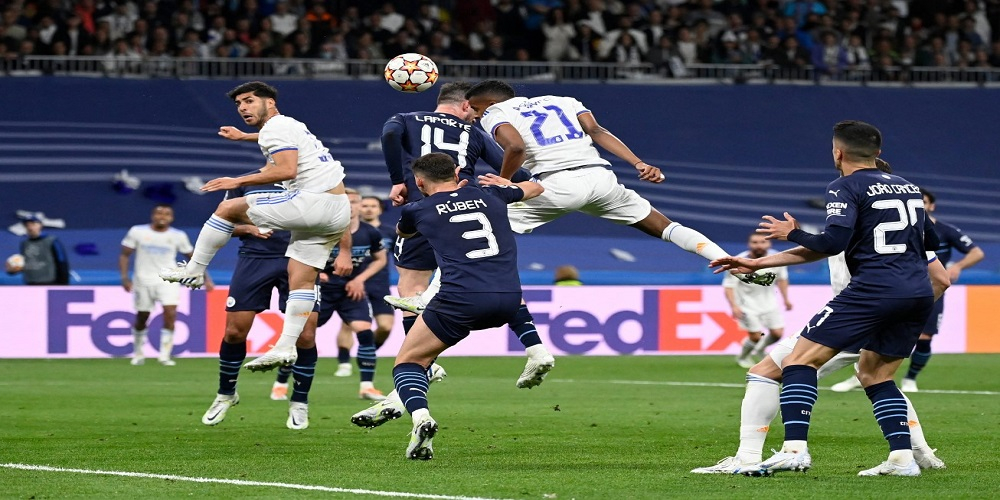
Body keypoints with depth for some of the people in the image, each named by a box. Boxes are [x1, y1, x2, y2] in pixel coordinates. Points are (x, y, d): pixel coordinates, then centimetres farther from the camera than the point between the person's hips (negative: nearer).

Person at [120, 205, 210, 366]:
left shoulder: (178, 236, 0)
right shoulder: (137, 232, -2)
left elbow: (192, 257, 10)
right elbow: (124, 255, 3)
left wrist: (205, 278, 5)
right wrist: (124, 277, -9)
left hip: (168, 280, 0)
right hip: (143, 280, 0)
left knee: (170, 314, -19)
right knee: (141, 318, 9)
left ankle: (165, 355, -13)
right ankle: (138, 353, 31)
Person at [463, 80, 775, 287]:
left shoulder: (494, 114, 13)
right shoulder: (561, 102, 29)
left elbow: (516, 147, -10)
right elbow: (596, 131, 12)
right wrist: (638, 164, 3)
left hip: (557, 184, -5)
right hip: (599, 177, 5)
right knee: (667, 229, 15)